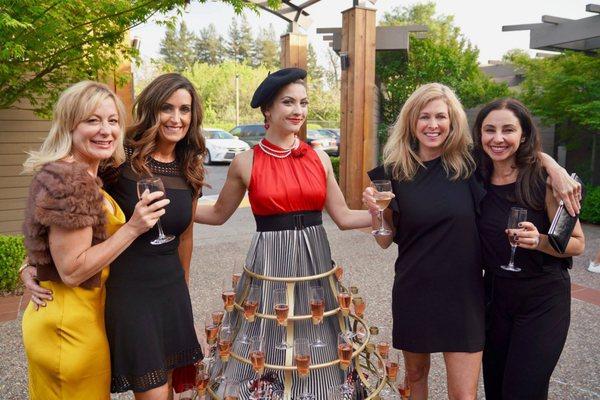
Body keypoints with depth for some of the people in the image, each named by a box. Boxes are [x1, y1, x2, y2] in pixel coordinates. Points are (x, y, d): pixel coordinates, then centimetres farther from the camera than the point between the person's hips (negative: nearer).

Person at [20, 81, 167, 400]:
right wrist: (133, 228, -25)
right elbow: (72, 271, -24)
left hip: (65, 319, 10)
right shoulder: (68, 179, -23)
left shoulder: (80, 175, 8)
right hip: (70, 325, -10)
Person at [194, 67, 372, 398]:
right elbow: (218, 214, 9)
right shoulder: (246, 162, -3)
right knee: (267, 352, 10)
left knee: (314, 360, 14)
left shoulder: (319, 158, 2)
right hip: (269, 265, -2)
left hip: (315, 261, 3)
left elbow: (344, 217, 7)